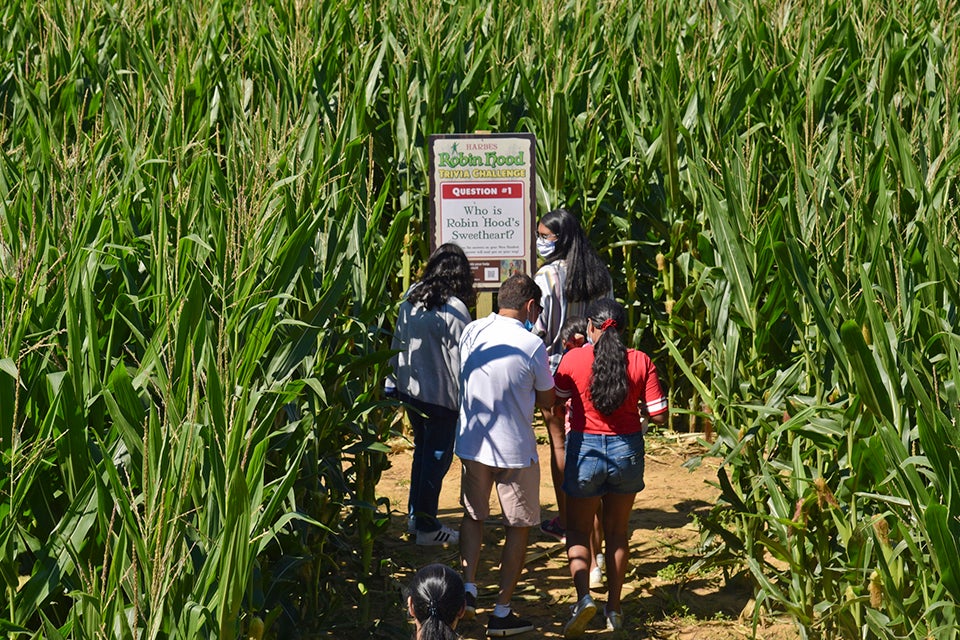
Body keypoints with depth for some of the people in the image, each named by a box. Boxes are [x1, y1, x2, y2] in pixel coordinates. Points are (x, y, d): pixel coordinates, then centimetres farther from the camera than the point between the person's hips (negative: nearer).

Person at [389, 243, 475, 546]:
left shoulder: (411, 298, 1)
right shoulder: (453, 310, -20)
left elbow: (397, 343, 10)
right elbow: (459, 360, -18)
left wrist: (395, 381, 21)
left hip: (410, 389, 7)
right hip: (440, 394, -7)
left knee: (422, 450, 22)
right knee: (437, 458, 4)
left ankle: (415, 515, 31)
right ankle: (426, 526, 11)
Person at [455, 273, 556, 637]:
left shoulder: (472, 332, -2)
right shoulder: (532, 345, -15)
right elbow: (546, 401, -4)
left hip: (472, 442, 4)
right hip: (514, 448, -4)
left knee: (473, 515, 23)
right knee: (519, 526, 9)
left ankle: (468, 587, 8)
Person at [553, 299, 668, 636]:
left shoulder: (573, 359, -10)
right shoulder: (641, 362, -6)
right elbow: (659, 415, -6)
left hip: (585, 448, -2)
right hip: (627, 449, 2)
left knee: (578, 531, 12)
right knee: (618, 532, 16)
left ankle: (584, 597, -9)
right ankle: (614, 609, 21)